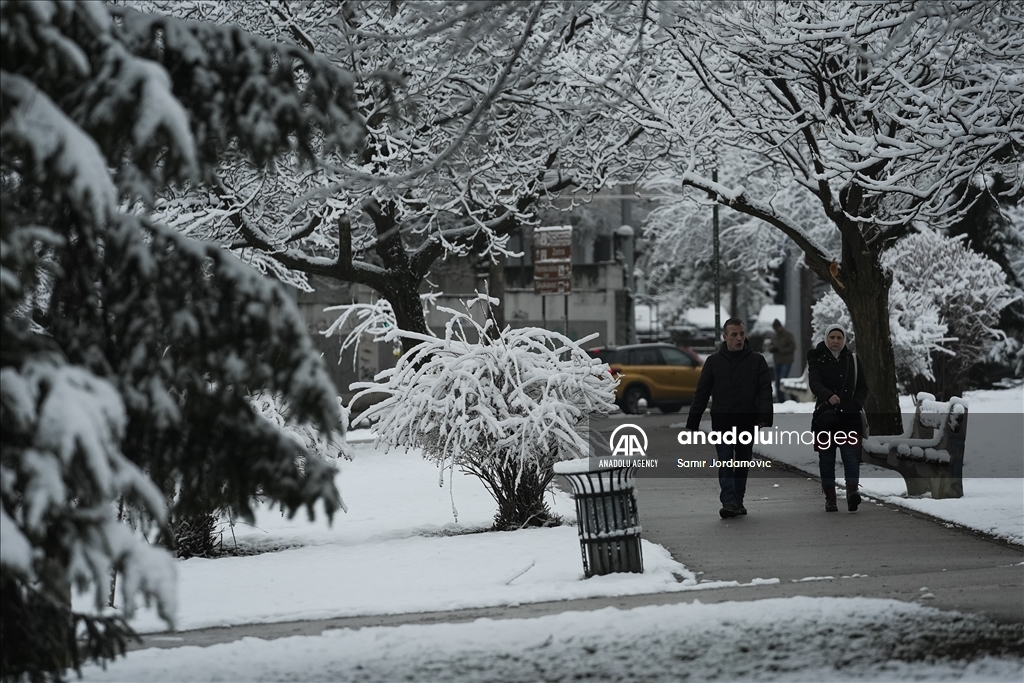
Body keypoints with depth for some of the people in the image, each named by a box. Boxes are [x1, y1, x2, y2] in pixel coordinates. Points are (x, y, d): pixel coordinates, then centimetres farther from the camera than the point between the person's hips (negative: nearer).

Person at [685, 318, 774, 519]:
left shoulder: (757, 361, 5)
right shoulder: (714, 362, 6)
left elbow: (765, 391, -2)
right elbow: (701, 394, 7)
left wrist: (765, 417, -18)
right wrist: (692, 424, 3)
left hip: (747, 423, 1)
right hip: (722, 422, -1)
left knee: (743, 463, 10)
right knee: (725, 463, -10)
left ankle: (737, 502, 20)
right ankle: (728, 502, -17)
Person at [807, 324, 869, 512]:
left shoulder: (852, 360, 12)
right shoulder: (817, 360, 4)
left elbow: (862, 387, 14)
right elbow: (814, 383, -13)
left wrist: (855, 404, -6)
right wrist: (828, 396, -33)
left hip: (849, 417, 1)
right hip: (825, 416, -1)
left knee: (851, 455, -13)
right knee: (826, 458, 3)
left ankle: (852, 492, -26)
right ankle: (830, 499, 9)